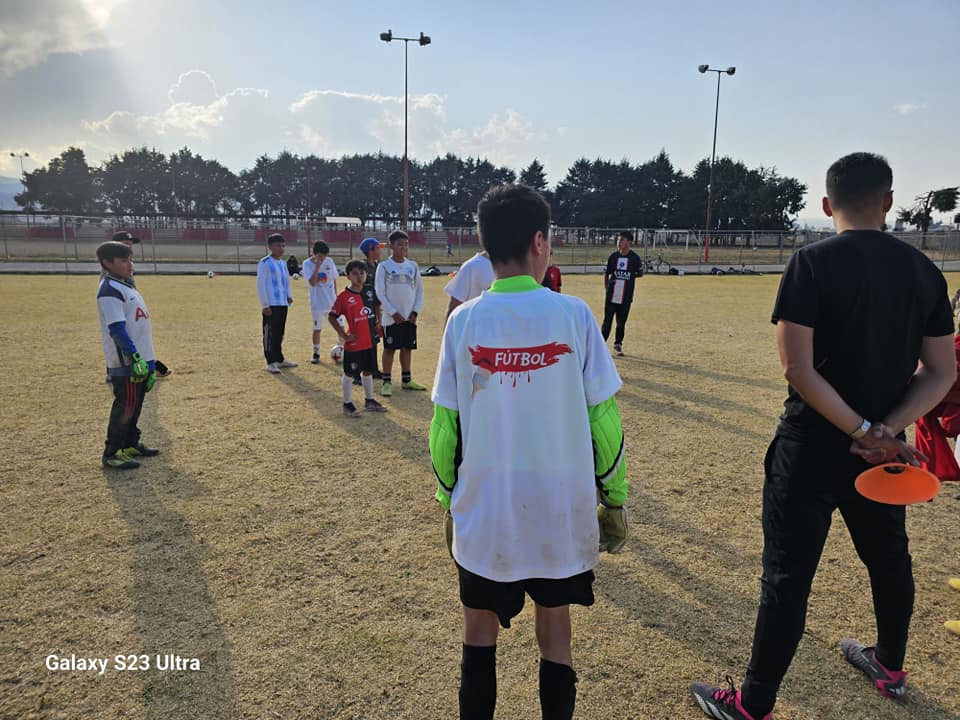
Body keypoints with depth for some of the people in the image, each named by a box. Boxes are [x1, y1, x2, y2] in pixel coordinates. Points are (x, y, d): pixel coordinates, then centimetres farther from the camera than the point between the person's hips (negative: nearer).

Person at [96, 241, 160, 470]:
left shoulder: (127, 286, 16)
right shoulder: (109, 290, -14)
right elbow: (116, 329, -21)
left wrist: (148, 361, 21)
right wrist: (134, 357, -26)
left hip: (140, 359, 9)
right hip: (127, 363, -9)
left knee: (135, 405, 17)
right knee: (124, 406, -4)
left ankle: (131, 444, 30)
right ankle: (111, 454, 5)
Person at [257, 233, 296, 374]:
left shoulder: (283, 263, 15)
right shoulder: (265, 263, -8)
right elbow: (260, 284, -11)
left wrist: (289, 296, 9)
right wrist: (265, 304, -14)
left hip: (283, 304, 7)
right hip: (271, 305, -7)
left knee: (280, 333, 14)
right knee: (270, 333, -4)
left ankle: (279, 359, 24)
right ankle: (271, 362, -1)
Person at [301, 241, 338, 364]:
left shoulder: (329, 261, 1)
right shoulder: (307, 264, -9)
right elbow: (312, 282, -22)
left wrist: (336, 296, 13)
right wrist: (317, 266, -23)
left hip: (332, 301, 3)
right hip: (317, 303, -3)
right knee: (317, 328, 6)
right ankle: (316, 353, 19)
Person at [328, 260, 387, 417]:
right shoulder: (344, 296, -13)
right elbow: (331, 317, -11)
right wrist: (344, 335, -13)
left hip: (369, 341, 6)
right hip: (353, 343, -6)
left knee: (368, 370, 17)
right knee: (349, 373, 6)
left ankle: (370, 401, 31)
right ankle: (347, 404, 17)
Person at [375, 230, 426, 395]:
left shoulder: (412, 266, 6)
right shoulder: (384, 266, -5)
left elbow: (419, 290, 8)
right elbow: (380, 293, -8)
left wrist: (415, 312, -2)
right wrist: (393, 313, -13)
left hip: (410, 317, 4)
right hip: (391, 317, -4)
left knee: (407, 348, 11)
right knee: (389, 348, 1)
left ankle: (406, 380, 22)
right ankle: (386, 382, 9)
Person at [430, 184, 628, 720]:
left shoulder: (464, 321, -7)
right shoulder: (573, 314, -10)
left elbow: (445, 426, -3)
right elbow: (604, 419, -7)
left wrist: (449, 503, 11)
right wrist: (615, 499, 5)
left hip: (483, 516, 1)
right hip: (562, 515, 0)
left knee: (481, 631, 19)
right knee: (555, 631, 18)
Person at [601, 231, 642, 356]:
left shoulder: (635, 258, -3)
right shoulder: (613, 256, 1)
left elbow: (640, 274, 10)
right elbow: (606, 273, 10)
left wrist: (628, 276, -1)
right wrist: (606, 289, 5)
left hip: (626, 297, 0)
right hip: (611, 295, 1)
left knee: (621, 322, 8)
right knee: (607, 321, 3)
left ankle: (618, 344, 23)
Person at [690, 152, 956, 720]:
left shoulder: (814, 262, -13)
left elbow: (798, 367, -20)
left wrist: (862, 430, -15)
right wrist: (885, 431, -11)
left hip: (813, 448, -5)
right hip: (884, 450, 6)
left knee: (788, 576, 2)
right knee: (890, 559, 25)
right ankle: (891, 668, 48)